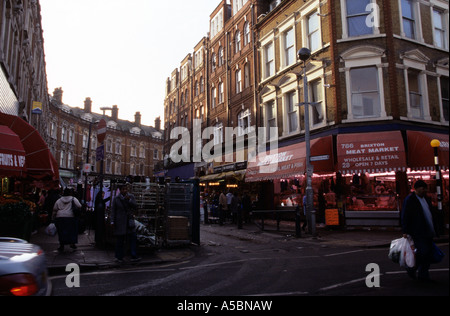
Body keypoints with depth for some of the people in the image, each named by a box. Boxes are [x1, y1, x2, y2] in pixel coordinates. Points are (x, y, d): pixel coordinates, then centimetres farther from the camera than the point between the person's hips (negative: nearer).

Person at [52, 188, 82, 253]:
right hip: (70, 217, -2)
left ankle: (61, 246, 11)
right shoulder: (73, 199, 5)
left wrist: (53, 218, 22)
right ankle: (72, 243, 12)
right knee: (72, 230, 11)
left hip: (59, 217, 2)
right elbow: (79, 206, -6)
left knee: (61, 232, 9)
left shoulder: (59, 200, 14)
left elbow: (54, 210, 14)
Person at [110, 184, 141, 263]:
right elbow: (113, 210, 0)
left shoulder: (131, 197, 3)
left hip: (129, 221, 2)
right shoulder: (116, 199, -1)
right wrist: (112, 222, -5)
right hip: (120, 222, -2)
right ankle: (119, 257, 18)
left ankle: (134, 257, -1)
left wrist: (129, 200, -18)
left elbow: (135, 206, -5)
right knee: (120, 239, 4)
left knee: (133, 238, -5)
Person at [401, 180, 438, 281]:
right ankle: (412, 269, 9)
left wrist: (433, 230, 21)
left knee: (428, 253, 8)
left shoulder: (426, 199, 16)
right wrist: (405, 231, -15)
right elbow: (405, 216, -12)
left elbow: (430, 213, 24)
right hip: (417, 233, -8)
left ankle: (423, 275, 19)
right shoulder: (409, 200, -10)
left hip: (428, 232, 8)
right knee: (423, 252, -13)